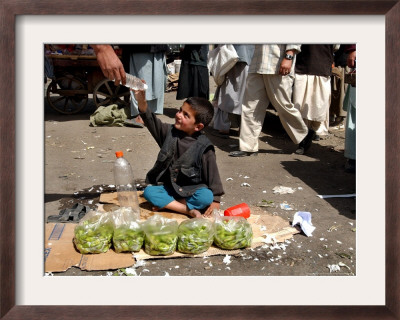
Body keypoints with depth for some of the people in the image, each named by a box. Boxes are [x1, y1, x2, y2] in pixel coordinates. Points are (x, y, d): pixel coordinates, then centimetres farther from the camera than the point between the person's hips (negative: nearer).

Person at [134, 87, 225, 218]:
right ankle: (188, 210, -25)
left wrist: (216, 200, -14)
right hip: (168, 187, 4)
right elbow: (152, 121, -13)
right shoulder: (170, 132, -1)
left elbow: (212, 173, -10)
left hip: (192, 190, -3)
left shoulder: (203, 147, -12)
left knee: (206, 197, -32)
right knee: (149, 191, -23)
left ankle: (167, 203, -19)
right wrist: (141, 101, -29)